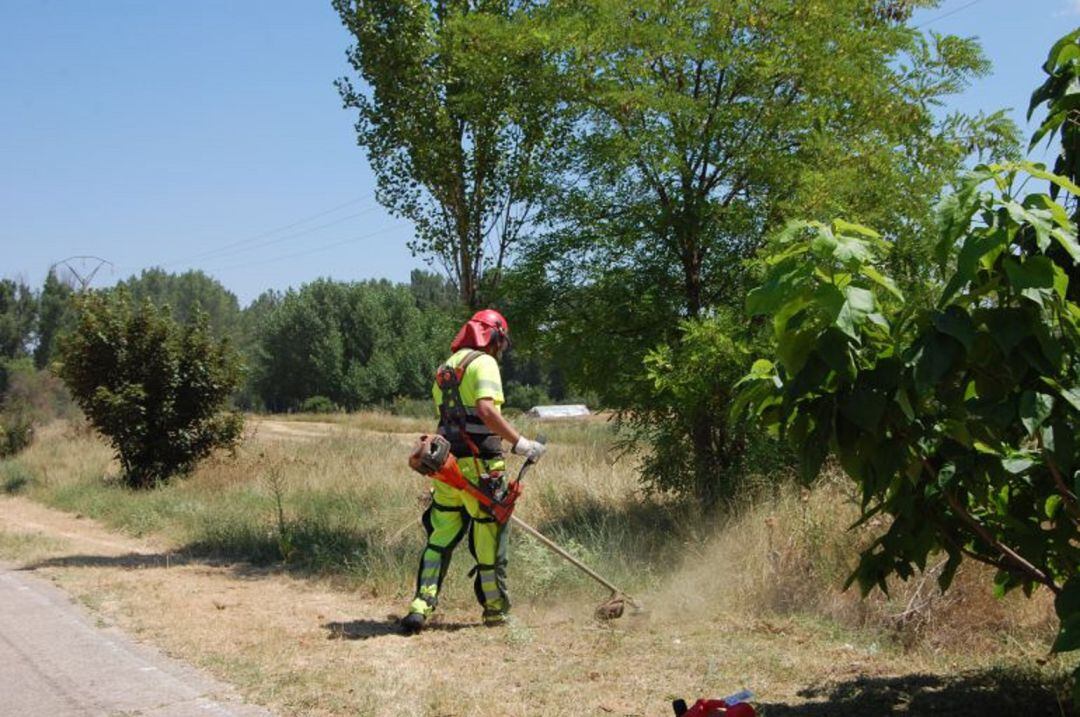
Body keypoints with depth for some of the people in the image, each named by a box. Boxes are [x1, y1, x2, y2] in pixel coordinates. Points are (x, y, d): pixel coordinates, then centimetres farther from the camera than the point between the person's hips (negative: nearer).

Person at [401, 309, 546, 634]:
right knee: (489, 536, 5)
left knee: (440, 536, 8)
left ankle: (420, 606, 0)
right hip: (479, 466, -7)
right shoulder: (484, 363, -7)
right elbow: (486, 410, -22)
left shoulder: (445, 368, 19)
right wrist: (520, 443, -21)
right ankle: (495, 608, 16)